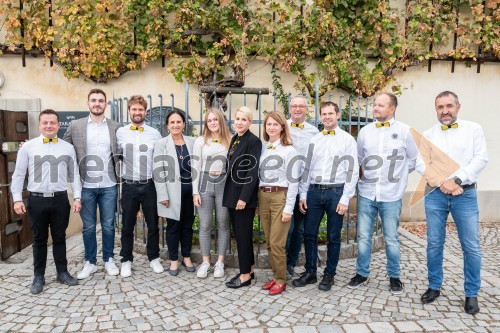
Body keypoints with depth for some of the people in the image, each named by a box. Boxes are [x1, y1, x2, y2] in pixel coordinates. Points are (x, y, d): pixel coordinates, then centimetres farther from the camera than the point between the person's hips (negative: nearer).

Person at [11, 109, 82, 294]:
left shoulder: (68, 148, 4)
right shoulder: (28, 147, 1)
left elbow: (74, 175, 6)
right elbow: (18, 175, 3)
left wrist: (77, 197, -1)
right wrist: (17, 199, -5)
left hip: (60, 199, 1)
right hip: (37, 200, 0)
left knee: (59, 238, 12)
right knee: (39, 240, 11)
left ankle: (62, 272, 25)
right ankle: (39, 277, 23)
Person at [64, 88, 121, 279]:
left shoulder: (115, 127, 4)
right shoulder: (75, 126, 3)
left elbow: (120, 154, 7)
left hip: (109, 185, 0)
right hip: (86, 186, 0)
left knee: (108, 226, 10)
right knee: (88, 227, 10)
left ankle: (108, 260, 25)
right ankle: (90, 262, 25)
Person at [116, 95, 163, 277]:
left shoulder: (155, 134, 1)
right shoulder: (120, 133, 1)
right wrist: (119, 175, 5)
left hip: (150, 185, 0)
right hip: (129, 186, 0)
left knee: (153, 224, 10)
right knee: (127, 226, 10)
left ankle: (154, 258, 26)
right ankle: (126, 260, 25)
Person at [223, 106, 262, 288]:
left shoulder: (254, 141, -12)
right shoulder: (234, 139, 12)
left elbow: (253, 172, -17)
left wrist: (244, 197, -21)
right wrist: (230, 194, 12)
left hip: (244, 195, -8)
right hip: (232, 194, 8)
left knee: (243, 234, 0)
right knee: (239, 234, 14)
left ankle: (245, 275, 13)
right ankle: (248, 270, 27)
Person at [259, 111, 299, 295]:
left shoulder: (289, 150, -6)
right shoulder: (262, 147, 9)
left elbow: (293, 181, -8)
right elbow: (258, 175, 12)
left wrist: (288, 208, -12)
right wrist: (257, 200, 9)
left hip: (280, 197, -5)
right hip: (263, 196, 5)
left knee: (277, 243, -3)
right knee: (269, 242, 11)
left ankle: (281, 280, 14)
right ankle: (275, 276, 26)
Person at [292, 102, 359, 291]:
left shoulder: (347, 139, 0)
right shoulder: (314, 140, 10)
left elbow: (353, 171, -4)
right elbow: (307, 168, 11)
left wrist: (345, 199, -10)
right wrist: (303, 194, 5)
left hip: (335, 192, -3)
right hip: (314, 191, 4)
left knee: (333, 237, 7)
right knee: (309, 234, 7)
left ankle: (329, 275, 23)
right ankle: (310, 272, 23)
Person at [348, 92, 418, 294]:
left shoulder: (404, 131, -3)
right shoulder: (365, 131, 3)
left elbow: (413, 159, 8)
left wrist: (396, 173, 10)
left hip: (391, 196, -2)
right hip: (366, 194, 2)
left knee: (391, 239, 9)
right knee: (363, 237, 8)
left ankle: (394, 276, 27)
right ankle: (362, 273, 25)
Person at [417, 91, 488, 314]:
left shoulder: (473, 129, 5)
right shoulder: (428, 135, 8)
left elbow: (481, 159, -5)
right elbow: (422, 164, 2)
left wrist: (456, 180, -14)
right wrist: (443, 183, -10)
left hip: (465, 195, -1)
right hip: (435, 194, 2)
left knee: (471, 246, 2)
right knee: (434, 244, 7)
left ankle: (471, 294, 18)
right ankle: (434, 287, 22)